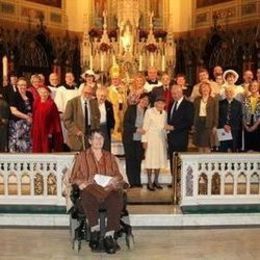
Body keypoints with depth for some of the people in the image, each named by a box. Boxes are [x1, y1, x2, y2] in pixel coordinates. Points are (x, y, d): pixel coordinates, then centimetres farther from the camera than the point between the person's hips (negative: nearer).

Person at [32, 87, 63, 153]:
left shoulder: (51, 104, -6)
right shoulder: (36, 103, 7)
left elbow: (55, 119, -7)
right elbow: (34, 118, 12)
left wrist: (51, 132, -13)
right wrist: (33, 130, 7)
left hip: (47, 131, -4)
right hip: (37, 131, 4)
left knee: (46, 150, -4)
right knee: (37, 150, 5)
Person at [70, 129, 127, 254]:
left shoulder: (110, 157, 23)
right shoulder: (82, 156, 15)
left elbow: (119, 175, 19)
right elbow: (74, 178, 11)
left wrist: (115, 179, -5)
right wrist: (86, 182, -9)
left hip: (108, 189, 2)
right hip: (90, 189, -1)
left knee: (116, 199, -34)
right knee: (88, 198, -39)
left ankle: (109, 236, -32)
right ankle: (95, 231, -25)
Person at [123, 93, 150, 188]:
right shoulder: (131, 109, -2)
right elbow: (125, 124, -8)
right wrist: (137, 129, -18)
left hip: (140, 140, 2)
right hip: (130, 139, -2)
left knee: (138, 161, 3)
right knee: (130, 161, 1)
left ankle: (138, 182, 10)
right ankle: (132, 183, 8)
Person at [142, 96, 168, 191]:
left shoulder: (164, 113, 6)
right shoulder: (149, 111, -9)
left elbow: (164, 127, 12)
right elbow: (145, 126, -9)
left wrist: (165, 137, 8)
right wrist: (144, 140, -12)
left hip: (161, 139, 5)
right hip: (151, 138, -5)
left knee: (159, 160, 8)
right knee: (150, 160, -2)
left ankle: (156, 181, 20)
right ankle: (149, 182, 7)